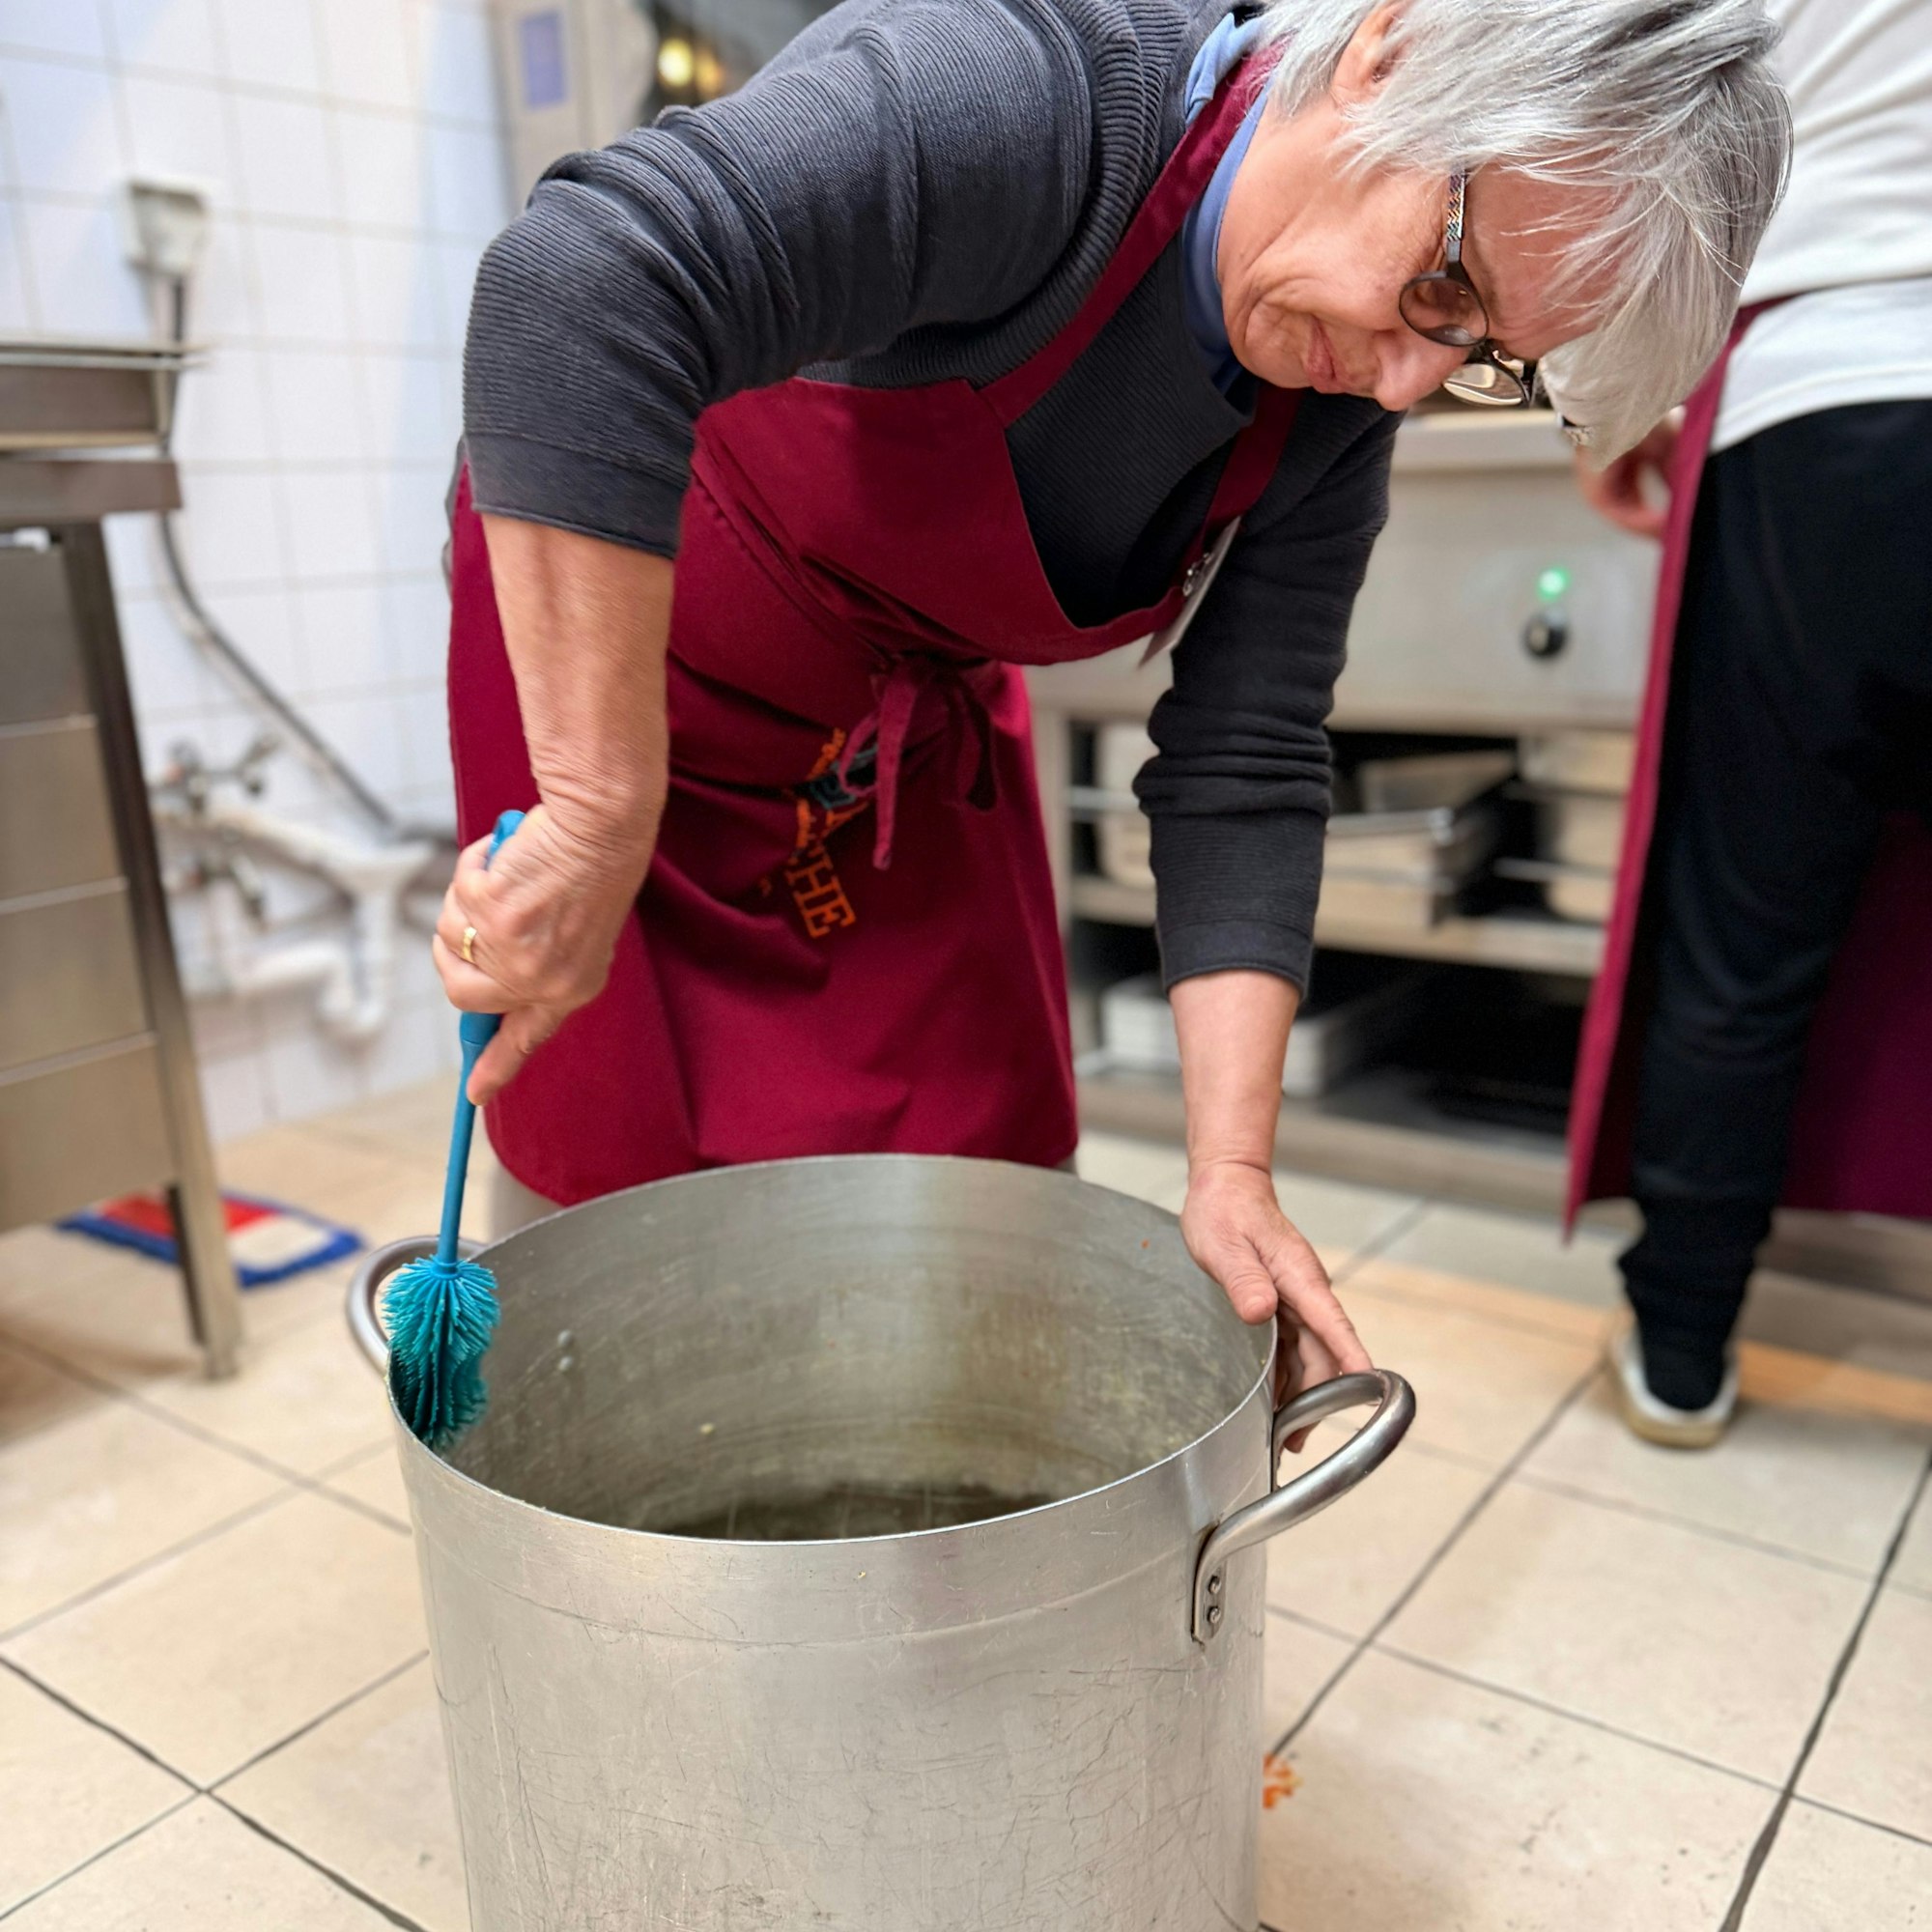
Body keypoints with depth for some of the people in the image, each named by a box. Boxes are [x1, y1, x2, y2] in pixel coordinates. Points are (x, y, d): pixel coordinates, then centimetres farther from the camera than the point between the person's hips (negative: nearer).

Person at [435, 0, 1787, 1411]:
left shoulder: (1332, 412, -12)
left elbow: (1241, 771, -13)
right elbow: (581, 290, -46)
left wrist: (1232, 1171, -21)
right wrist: (599, 823, -47)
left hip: (915, 728, 5)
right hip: (590, 627, -5)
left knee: (977, 1168, 6)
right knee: (622, 1187, 1)